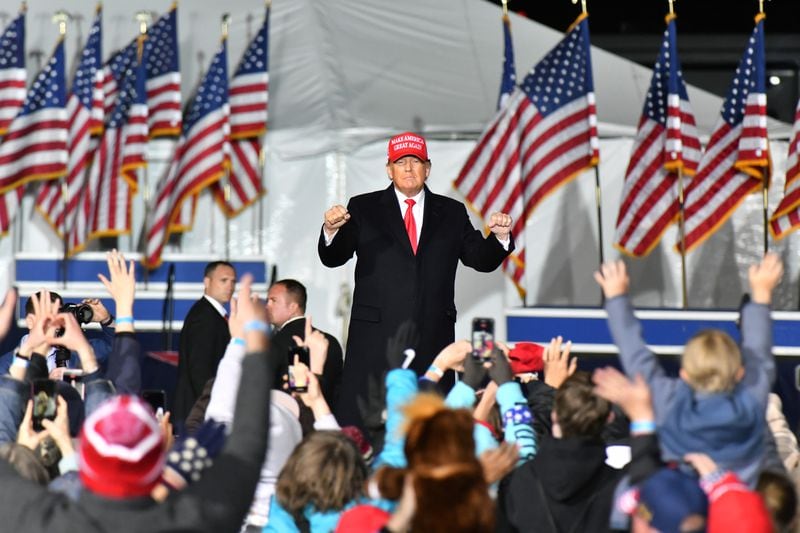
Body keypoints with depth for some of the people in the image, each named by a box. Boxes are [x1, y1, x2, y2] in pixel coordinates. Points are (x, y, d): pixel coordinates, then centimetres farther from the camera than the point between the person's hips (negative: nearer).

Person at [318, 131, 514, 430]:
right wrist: (332, 231, -22)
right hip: (375, 336, -2)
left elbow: (481, 260, 11)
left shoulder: (452, 213, 13)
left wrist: (500, 237, -9)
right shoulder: (364, 209, 7)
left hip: (432, 339, 2)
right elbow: (333, 258, 0)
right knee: (361, 424, -6)